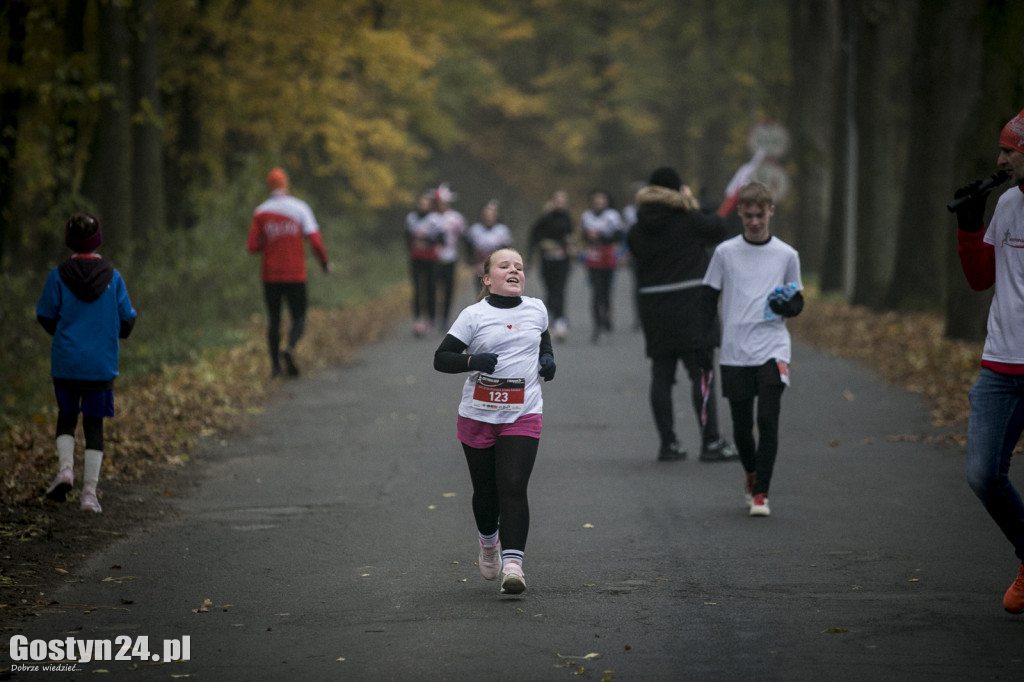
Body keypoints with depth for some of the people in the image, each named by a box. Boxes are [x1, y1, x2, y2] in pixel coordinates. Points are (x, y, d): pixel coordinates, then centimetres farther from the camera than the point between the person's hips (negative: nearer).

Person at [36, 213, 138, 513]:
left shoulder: (58, 276, -7)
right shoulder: (113, 277, -4)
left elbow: (46, 319, -2)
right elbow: (126, 322, 0)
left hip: (66, 363, 0)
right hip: (102, 364, 0)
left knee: (66, 416, 19)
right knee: (94, 423, 8)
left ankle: (65, 467, -4)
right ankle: (90, 492, 2)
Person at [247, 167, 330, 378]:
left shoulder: (260, 212, -1)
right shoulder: (300, 208, -4)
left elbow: (252, 247, -5)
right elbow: (315, 241, -10)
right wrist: (325, 262, 5)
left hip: (270, 276, 1)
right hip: (295, 275, -1)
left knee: (273, 320, 10)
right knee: (299, 319, 6)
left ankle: (275, 365, 6)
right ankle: (290, 349, -22)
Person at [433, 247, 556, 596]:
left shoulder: (536, 309, 6)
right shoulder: (474, 316, -4)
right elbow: (440, 358, -4)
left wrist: (547, 357, 9)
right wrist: (471, 361, -22)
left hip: (523, 417, 0)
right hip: (477, 416, 0)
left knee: (513, 488, -14)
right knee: (486, 492, 12)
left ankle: (512, 562, -19)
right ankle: (488, 542, 41)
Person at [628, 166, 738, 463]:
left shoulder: (639, 230, 6)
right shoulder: (688, 220, -7)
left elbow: (638, 264, 13)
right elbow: (718, 230, 6)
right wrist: (694, 206, 15)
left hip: (654, 308, 5)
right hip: (692, 306, -5)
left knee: (661, 376, 8)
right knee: (702, 373, -3)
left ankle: (667, 443, 8)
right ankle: (710, 442, -6)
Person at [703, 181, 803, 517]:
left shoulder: (787, 255, 6)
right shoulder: (725, 252, 5)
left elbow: (798, 302, 14)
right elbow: (709, 298, 10)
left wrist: (787, 306, -10)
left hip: (773, 349, -1)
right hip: (734, 352, 1)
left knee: (768, 421, -12)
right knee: (741, 427, 6)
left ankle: (760, 493, -6)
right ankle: (751, 475, 33)